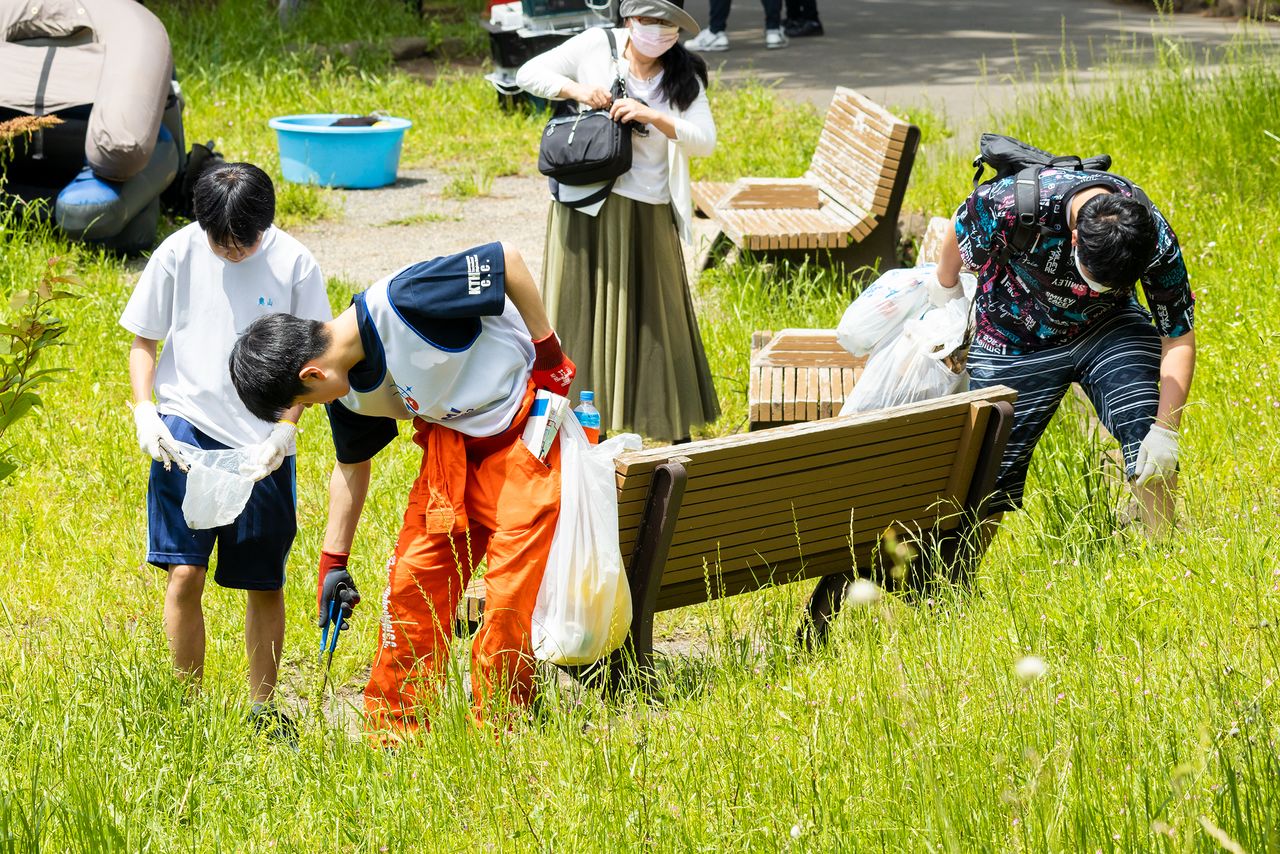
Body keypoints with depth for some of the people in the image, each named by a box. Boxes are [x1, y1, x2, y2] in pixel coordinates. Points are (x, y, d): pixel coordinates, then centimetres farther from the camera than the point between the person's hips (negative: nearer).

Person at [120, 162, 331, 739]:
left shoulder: (294, 264, -4)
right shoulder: (179, 254, -2)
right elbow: (143, 341, 8)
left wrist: (284, 430, -9)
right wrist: (144, 412, -6)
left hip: (263, 444, 0)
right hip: (186, 430, 0)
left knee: (265, 583, 7)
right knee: (184, 573, -9)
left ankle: (263, 708, 22)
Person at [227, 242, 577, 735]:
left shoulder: (403, 304, -29)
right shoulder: (348, 393, -4)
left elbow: (508, 261, -23)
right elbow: (352, 466, 14)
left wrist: (548, 354, -16)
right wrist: (332, 562, 16)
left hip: (526, 432, -7)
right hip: (452, 443, 7)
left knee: (512, 594, -10)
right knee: (413, 581, 2)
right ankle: (394, 731, 11)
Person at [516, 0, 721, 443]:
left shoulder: (683, 77, 1)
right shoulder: (596, 47, 0)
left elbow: (704, 141, -7)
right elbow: (530, 73, 4)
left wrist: (653, 117, -21)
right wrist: (575, 89, -14)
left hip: (646, 213, 0)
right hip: (583, 208, 0)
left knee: (652, 317, 5)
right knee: (577, 310, 3)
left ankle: (671, 425, 15)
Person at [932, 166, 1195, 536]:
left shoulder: (1156, 240, -30)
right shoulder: (1015, 205, -36)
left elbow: (1179, 336, -19)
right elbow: (960, 229, -12)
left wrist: (1165, 432, -26)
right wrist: (945, 287, 8)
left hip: (1107, 326, 1)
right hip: (1015, 339, -1)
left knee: (1144, 423, -22)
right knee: (995, 475, -2)